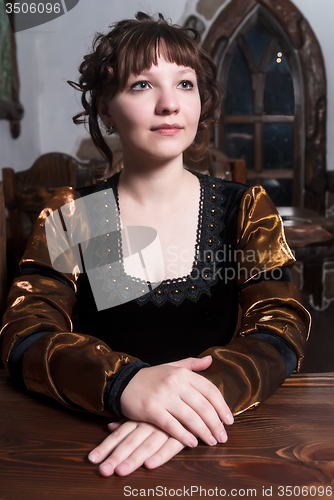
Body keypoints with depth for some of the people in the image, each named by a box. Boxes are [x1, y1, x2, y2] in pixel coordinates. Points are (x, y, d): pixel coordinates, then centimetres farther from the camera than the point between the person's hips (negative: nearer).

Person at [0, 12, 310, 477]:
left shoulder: (245, 209, 1)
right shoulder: (71, 217, 1)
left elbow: (282, 331, -8)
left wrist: (197, 397, -28)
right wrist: (123, 382, -28)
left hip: (216, 441, 1)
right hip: (96, 437, 1)